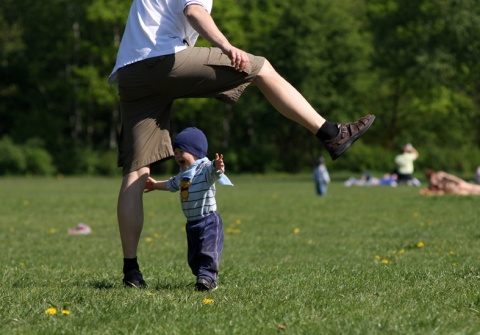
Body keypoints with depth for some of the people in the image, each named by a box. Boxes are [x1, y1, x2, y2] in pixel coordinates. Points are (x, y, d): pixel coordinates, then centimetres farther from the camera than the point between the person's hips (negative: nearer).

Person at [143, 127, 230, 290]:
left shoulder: (205, 169, -12)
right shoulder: (182, 175, 16)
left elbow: (214, 171, -36)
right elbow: (171, 184, 37)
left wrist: (218, 167, -59)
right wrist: (156, 184, 49)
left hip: (209, 220, -9)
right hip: (192, 223, 9)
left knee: (208, 251, -16)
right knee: (193, 256, 11)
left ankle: (208, 277, -15)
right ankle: (201, 276, 18)